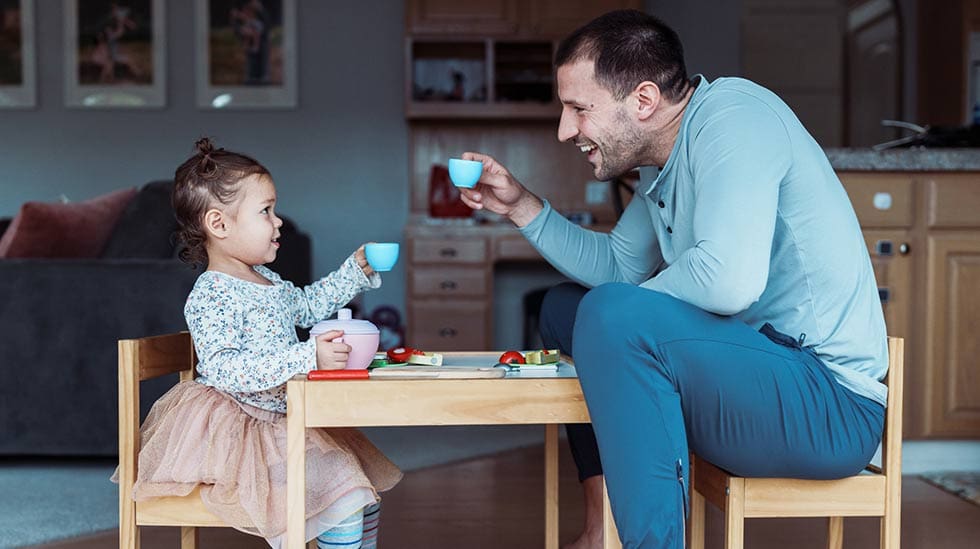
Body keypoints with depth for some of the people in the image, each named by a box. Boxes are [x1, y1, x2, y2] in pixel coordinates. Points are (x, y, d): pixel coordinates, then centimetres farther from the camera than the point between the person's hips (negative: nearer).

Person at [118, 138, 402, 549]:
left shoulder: (267, 282, 11)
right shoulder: (210, 297, -19)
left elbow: (309, 305, 31)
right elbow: (224, 370, -31)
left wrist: (356, 269, 23)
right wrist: (307, 358, -38)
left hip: (283, 420, 10)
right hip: (243, 431, -10)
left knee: (365, 499, 14)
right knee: (343, 508, -18)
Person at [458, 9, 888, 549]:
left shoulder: (731, 113, -17)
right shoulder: (662, 165, 11)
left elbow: (730, 279, -31)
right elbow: (618, 266, 22)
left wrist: (633, 307, -12)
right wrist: (520, 205, 13)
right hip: (757, 364, 10)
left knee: (612, 316, -30)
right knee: (564, 306, 18)